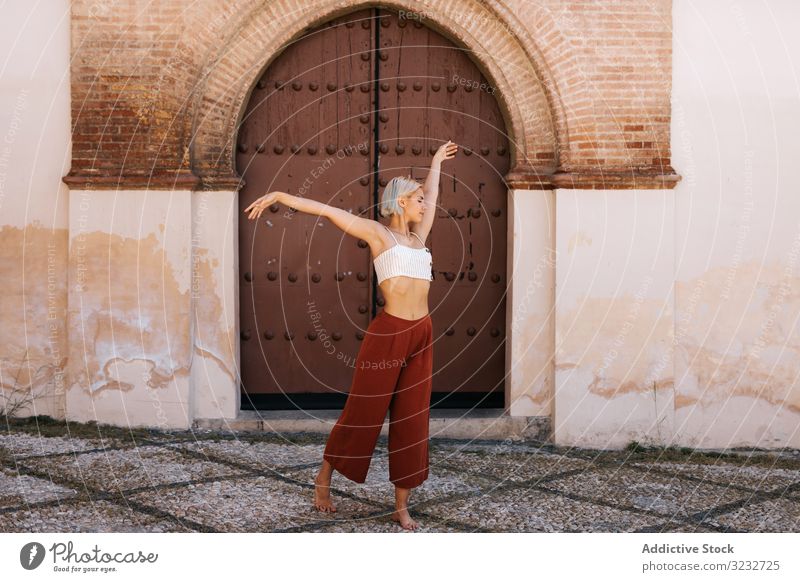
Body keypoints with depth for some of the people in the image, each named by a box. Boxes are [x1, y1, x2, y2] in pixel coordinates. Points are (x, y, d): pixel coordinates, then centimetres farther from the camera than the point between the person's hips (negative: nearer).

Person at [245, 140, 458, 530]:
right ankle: (324, 478, 24)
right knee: (363, 413, 3)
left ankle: (402, 507, 12)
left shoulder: (418, 236, 17)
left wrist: (437, 162, 48)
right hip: (388, 334, -6)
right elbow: (325, 210, -1)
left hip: (421, 336, 6)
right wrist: (277, 196, -2)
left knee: (412, 421, 6)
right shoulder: (376, 232, 1)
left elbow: (432, 193, 33)